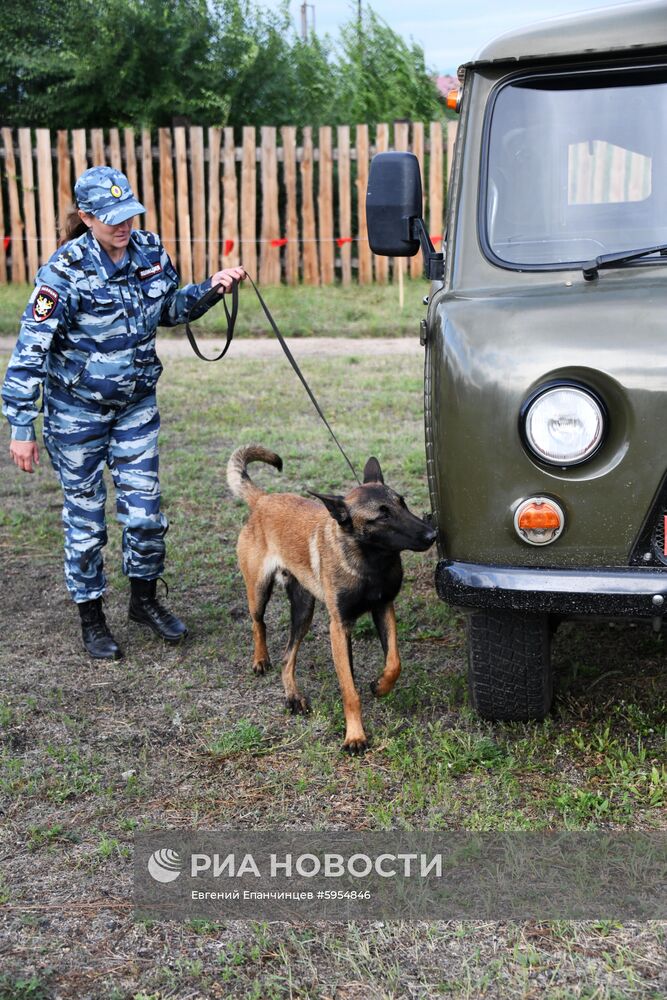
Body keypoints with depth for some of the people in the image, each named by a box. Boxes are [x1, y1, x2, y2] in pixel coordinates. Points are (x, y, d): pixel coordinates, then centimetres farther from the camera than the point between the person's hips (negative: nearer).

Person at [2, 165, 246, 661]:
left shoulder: (150, 250, -5)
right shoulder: (66, 271, -20)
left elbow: (171, 308, 13)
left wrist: (211, 287, -5)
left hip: (137, 403, 4)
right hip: (78, 409, -4)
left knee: (145, 510, 7)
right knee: (85, 515, 7)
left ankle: (145, 599, 30)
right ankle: (92, 616, 24)